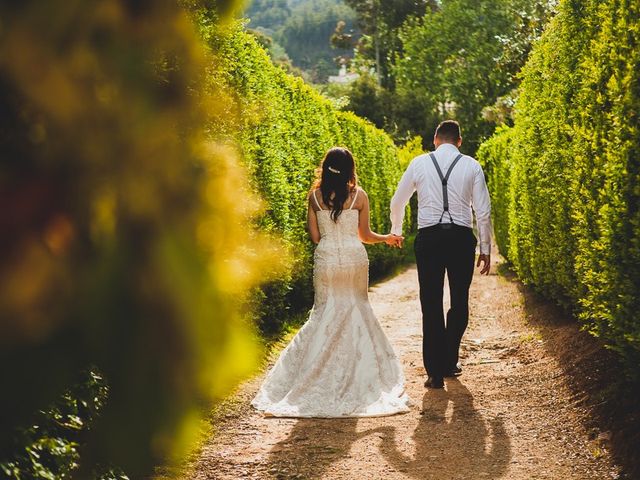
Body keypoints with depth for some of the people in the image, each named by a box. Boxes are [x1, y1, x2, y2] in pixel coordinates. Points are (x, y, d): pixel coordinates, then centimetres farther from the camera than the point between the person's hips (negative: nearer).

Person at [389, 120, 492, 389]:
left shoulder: (419, 163, 5)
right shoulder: (472, 166, 3)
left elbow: (397, 201, 13)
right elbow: (483, 211, 1)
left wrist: (395, 231, 32)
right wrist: (486, 248, 10)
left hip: (428, 238, 0)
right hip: (462, 237, 0)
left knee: (431, 305, 3)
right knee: (459, 302, 16)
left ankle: (435, 372, 3)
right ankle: (449, 362, 23)